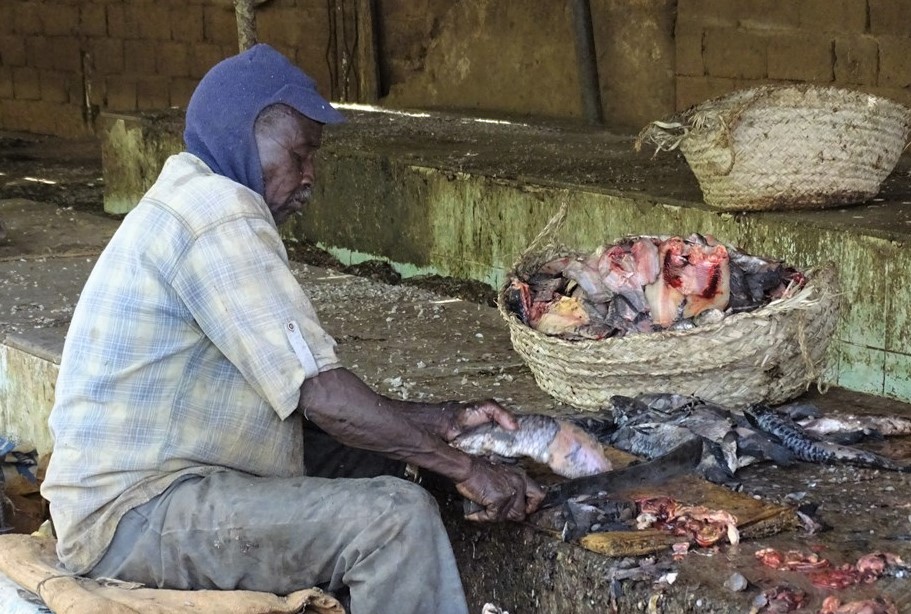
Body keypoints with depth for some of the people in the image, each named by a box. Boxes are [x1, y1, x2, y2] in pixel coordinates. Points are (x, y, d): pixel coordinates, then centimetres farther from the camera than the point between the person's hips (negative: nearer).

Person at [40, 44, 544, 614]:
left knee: (375, 453, 18)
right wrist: (465, 467, -15)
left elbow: (300, 390, 14)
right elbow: (321, 393, -22)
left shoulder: (196, 202, 16)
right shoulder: (217, 211, -17)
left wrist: (442, 419, 5)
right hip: (135, 514, -11)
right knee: (399, 516, -21)